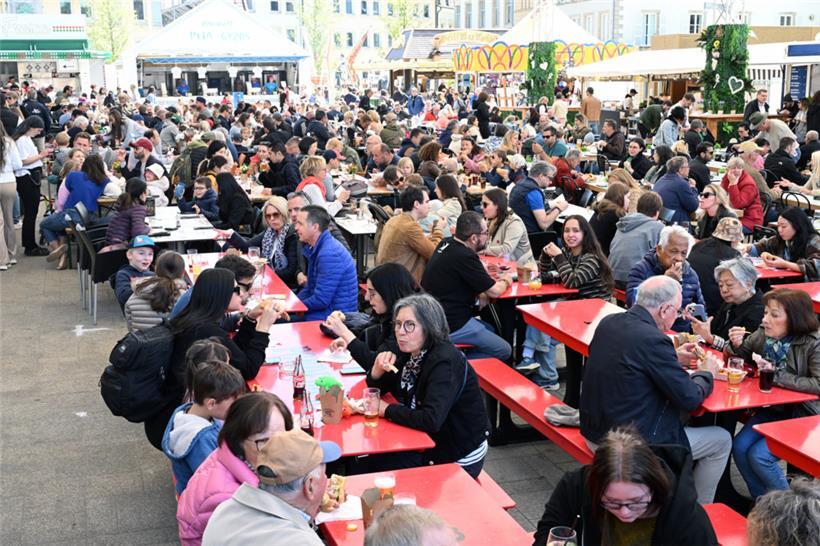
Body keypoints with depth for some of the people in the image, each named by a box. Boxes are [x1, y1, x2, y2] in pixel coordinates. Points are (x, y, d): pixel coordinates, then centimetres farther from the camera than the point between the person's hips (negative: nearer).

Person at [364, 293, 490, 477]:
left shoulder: (444, 361, -25)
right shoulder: (411, 353, -1)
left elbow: (431, 420, -34)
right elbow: (376, 388, 10)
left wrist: (387, 410, -21)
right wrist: (378, 370, -13)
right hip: (431, 442, 7)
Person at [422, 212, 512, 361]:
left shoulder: (446, 245, 4)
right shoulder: (465, 257, -23)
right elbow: (494, 291, -12)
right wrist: (505, 281, 8)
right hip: (450, 327, -9)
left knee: (489, 329, 24)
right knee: (504, 351, -2)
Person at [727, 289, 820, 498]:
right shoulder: (763, 334, -4)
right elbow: (741, 355, 14)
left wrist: (777, 375, -26)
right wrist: (736, 345, -10)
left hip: (802, 415, -6)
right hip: (773, 409, 6)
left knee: (758, 455, -19)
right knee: (739, 447, -12)